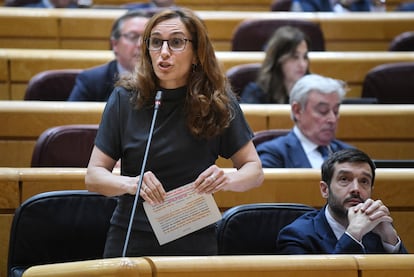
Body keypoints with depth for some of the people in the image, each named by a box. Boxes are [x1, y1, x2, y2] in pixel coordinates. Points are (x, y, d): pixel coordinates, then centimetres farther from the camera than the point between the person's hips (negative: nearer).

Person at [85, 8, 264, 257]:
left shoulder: (218, 103, -5)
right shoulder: (125, 99, -5)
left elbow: (255, 171, 1)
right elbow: (93, 176, -4)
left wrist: (227, 179, -21)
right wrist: (131, 184, -25)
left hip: (195, 244, 0)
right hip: (130, 242, 0)